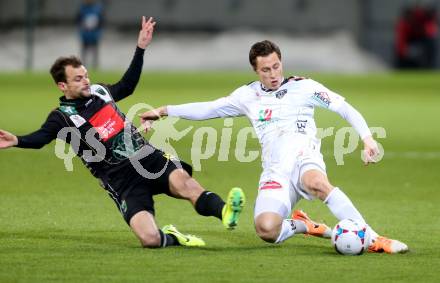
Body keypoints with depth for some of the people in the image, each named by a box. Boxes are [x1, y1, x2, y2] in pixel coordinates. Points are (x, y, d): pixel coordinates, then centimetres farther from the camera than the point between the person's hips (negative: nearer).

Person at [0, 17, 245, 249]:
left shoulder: (100, 92, 15)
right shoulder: (63, 117, -3)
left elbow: (127, 85, 33)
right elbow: (41, 137, -21)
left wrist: (141, 48, 29)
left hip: (151, 159, 5)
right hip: (123, 183, -5)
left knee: (182, 181, -31)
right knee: (150, 239, -23)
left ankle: (225, 213, -42)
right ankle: (171, 238, 7)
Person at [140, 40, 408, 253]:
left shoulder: (304, 87, 6)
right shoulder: (248, 95, 15)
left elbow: (344, 107, 4)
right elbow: (207, 109, 24)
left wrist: (367, 137, -9)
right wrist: (163, 111, 22)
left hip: (305, 158, -2)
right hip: (275, 173, 2)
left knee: (316, 182, -42)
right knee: (266, 229, -28)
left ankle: (373, 239, -39)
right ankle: (300, 226, 7)